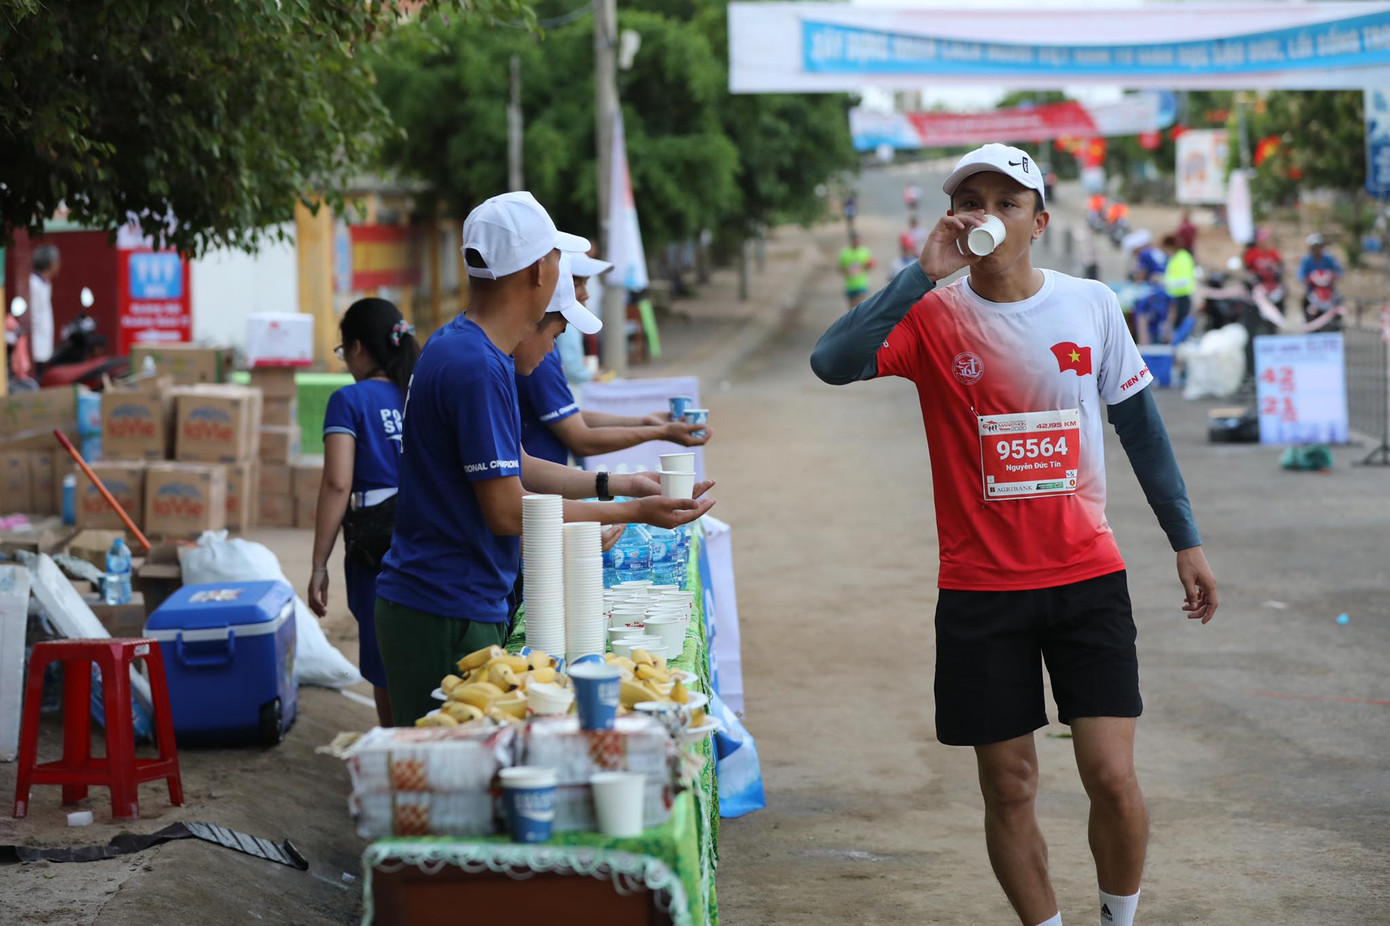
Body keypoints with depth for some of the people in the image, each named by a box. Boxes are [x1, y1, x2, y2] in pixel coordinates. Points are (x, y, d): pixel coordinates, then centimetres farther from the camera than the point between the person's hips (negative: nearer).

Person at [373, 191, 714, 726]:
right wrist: (632, 512, -13)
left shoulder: (458, 347, 12)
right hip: (447, 621, -10)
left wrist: (616, 485, 20)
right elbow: (507, 512, -20)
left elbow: (512, 467, 22)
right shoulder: (479, 367, -20)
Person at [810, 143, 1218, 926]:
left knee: (1112, 775, -4)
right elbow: (833, 363, -23)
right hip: (981, 589, -1)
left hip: (1089, 576, 1)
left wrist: (1186, 539, 11)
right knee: (1009, 787, 5)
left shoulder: (1091, 304, 1)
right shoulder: (934, 317, -5)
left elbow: (1139, 422, 11)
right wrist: (924, 276, -24)